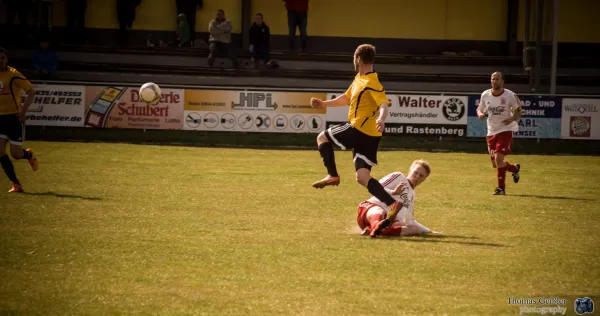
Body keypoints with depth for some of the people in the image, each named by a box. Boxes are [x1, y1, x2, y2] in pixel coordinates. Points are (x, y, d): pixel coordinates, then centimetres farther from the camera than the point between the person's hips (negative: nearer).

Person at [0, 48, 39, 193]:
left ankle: (29, 155, 36)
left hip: (14, 117, -5)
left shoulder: (13, 74, -12)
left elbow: (31, 91, -11)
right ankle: (16, 184, 1)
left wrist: (24, 110, -20)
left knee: (16, 154, -2)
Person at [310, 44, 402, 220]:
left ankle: (332, 175, 1)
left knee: (322, 138, 7)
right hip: (368, 136, 9)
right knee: (362, 178, 1)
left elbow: (384, 105, -25)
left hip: (359, 129, -9)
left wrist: (381, 119, -44)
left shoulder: (371, 83, -12)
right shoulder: (359, 79, 18)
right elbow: (346, 99, 33)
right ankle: (392, 204, -12)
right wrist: (324, 103, 34)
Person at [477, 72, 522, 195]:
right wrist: (480, 114, -11)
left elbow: (518, 111, 1)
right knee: (495, 164, 9)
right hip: (491, 132, 5)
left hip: (505, 130, -5)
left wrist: (512, 118, -20)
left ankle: (501, 188, -8)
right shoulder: (485, 95, 1)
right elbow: (479, 110, 13)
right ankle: (515, 169, 40)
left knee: (498, 158, -20)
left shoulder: (510, 95, -9)